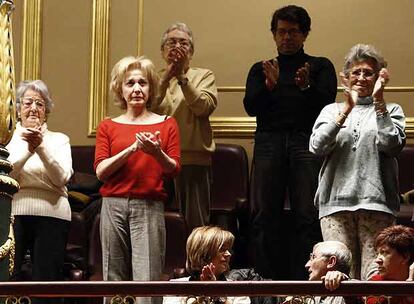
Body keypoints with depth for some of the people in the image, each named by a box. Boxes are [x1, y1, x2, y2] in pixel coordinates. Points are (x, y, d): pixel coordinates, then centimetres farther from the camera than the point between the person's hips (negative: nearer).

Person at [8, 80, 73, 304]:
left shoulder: (59, 140, 11)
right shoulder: (9, 138, 11)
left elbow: (62, 178, -4)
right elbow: (6, 174, -5)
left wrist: (41, 148, -16)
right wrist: (27, 149, -19)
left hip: (51, 216, 0)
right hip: (14, 215, 0)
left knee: (47, 281, -2)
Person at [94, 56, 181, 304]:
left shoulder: (166, 124, 9)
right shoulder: (108, 127, 11)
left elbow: (174, 169, 4)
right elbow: (101, 171, 1)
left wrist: (157, 153, -17)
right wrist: (132, 148, -12)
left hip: (150, 207, -2)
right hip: (114, 206, 2)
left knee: (147, 281, -9)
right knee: (114, 280, 3)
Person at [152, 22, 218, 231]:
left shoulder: (203, 76, 10)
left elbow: (204, 106, -9)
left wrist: (182, 76, -11)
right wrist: (166, 77, -11)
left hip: (194, 158, -1)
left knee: (196, 223, -2)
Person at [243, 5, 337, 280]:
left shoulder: (321, 66, 16)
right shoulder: (261, 69, 21)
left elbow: (327, 102, 0)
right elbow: (251, 106, 6)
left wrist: (306, 86, -20)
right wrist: (269, 85, -13)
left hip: (307, 142, -2)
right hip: (269, 142, 2)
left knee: (308, 216, -10)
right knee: (265, 216, -4)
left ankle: (305, 282, -12)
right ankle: (266, 279, -2)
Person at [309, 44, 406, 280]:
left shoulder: (391, 111, 16)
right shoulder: (332, 110, 19)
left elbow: (392, 145, -4)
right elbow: (317, 146, 1)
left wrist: (379, 102, -5)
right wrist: (346, 109, -6)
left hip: (375, 201, -1)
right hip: (336, 200, 1)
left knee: (376, 275, -9)